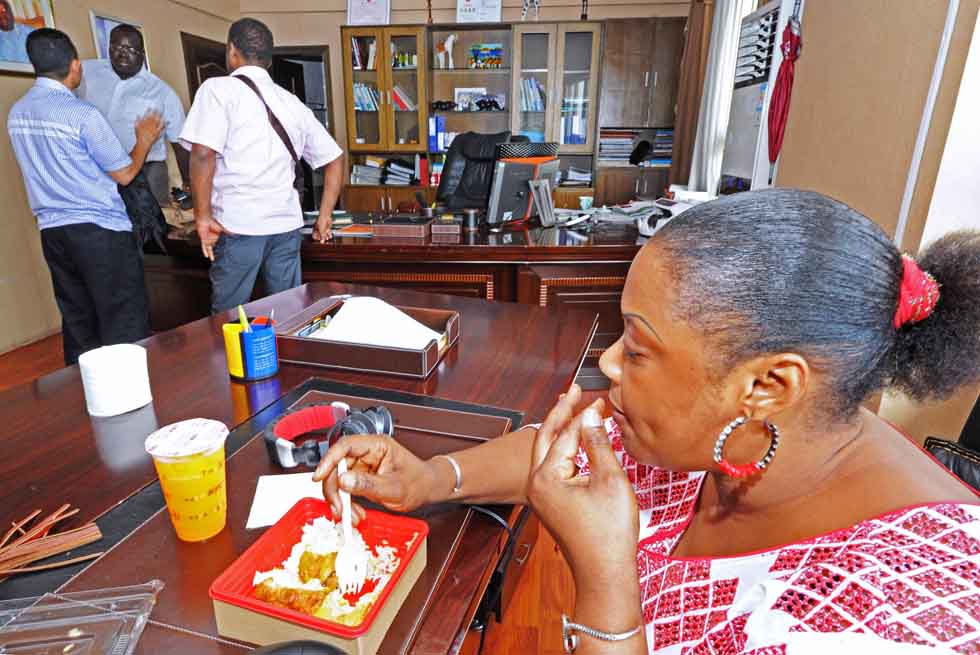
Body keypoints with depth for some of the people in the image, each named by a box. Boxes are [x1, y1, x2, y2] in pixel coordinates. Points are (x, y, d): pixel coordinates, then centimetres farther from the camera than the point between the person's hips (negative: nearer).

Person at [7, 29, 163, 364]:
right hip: (99, 229, -7)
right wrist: (144, 140, 11)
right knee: (125, 323, -1)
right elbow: (124, 174, -6)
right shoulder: (83, 115, -13)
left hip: (52, 230, 7)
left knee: (77, 321, 13)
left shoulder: (16, 113, 9)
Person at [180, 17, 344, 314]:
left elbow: (203, 155, -15)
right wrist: (325, 217, 17)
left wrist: (202, 216, -7)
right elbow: (334, 159, 16)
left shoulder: (218, 88, -1)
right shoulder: (291, 101, 13)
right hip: (287, 223, 5)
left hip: (238, 225, -4)